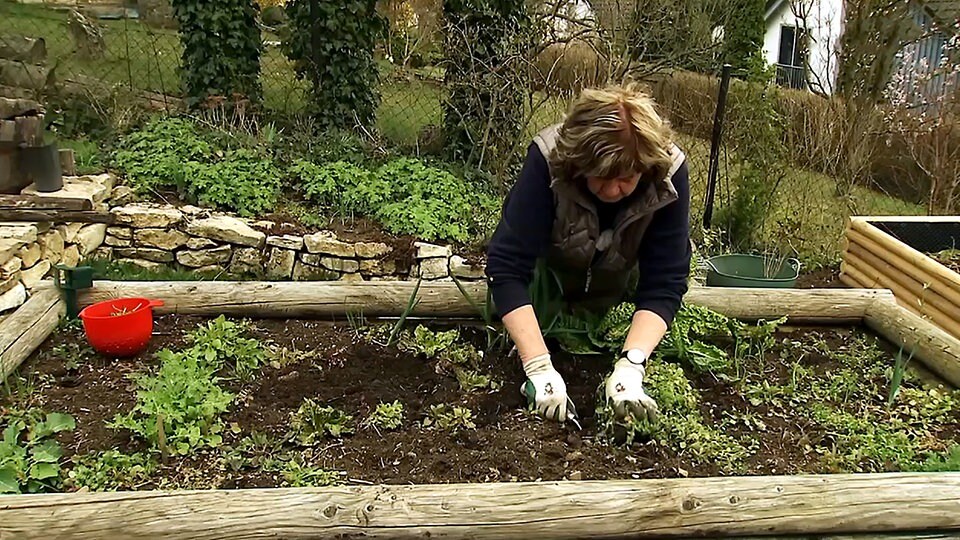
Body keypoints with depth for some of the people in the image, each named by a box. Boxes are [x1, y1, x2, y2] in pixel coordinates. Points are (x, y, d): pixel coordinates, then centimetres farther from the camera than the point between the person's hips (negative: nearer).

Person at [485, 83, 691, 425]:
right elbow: (507, 265, -40)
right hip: (549, 267, -1)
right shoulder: (548, 159, -38)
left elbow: (664, 283, -31)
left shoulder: (669, 174, -33)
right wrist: (539, 369, -48)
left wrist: (630, 364, -46)